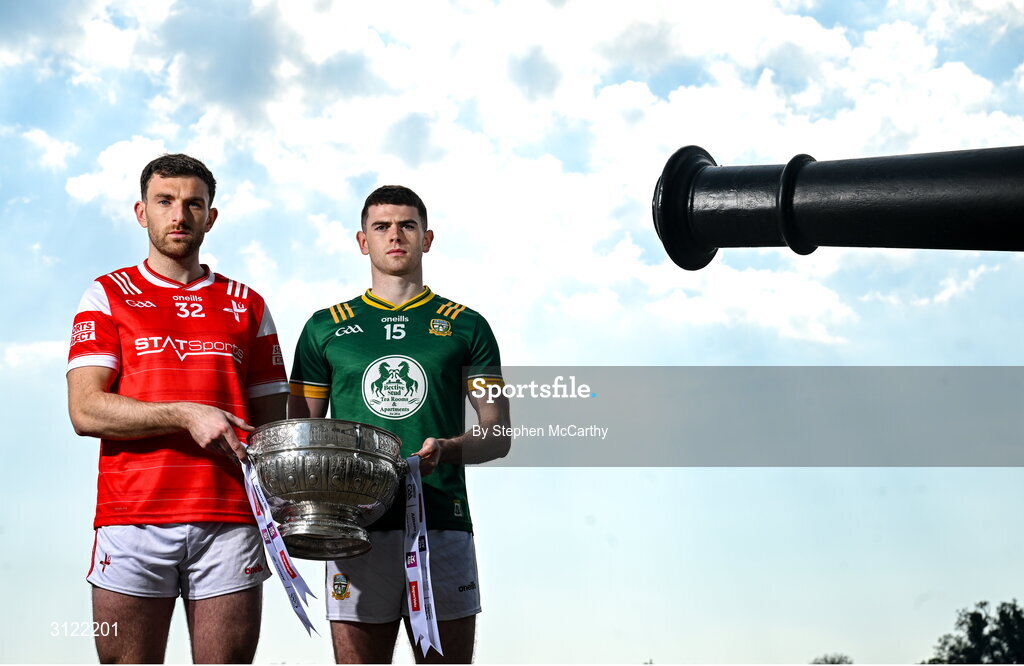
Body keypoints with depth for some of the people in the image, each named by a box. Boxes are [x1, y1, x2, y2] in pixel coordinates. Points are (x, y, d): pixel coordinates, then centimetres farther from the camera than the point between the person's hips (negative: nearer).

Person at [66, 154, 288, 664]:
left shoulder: (246, 306, 16)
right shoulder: (108, 296, 11)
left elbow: (270, 421, 15)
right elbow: (85, 410, -2)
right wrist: (186, 416, -14)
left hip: (231, 521, 2)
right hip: (132, 518, -1)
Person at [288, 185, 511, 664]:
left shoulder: (466, 327, 13)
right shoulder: (326, 328, 15)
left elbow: (498, 435, 9)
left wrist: (445, 450, -12)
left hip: (442, 526, 0)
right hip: (357, 528, 0)